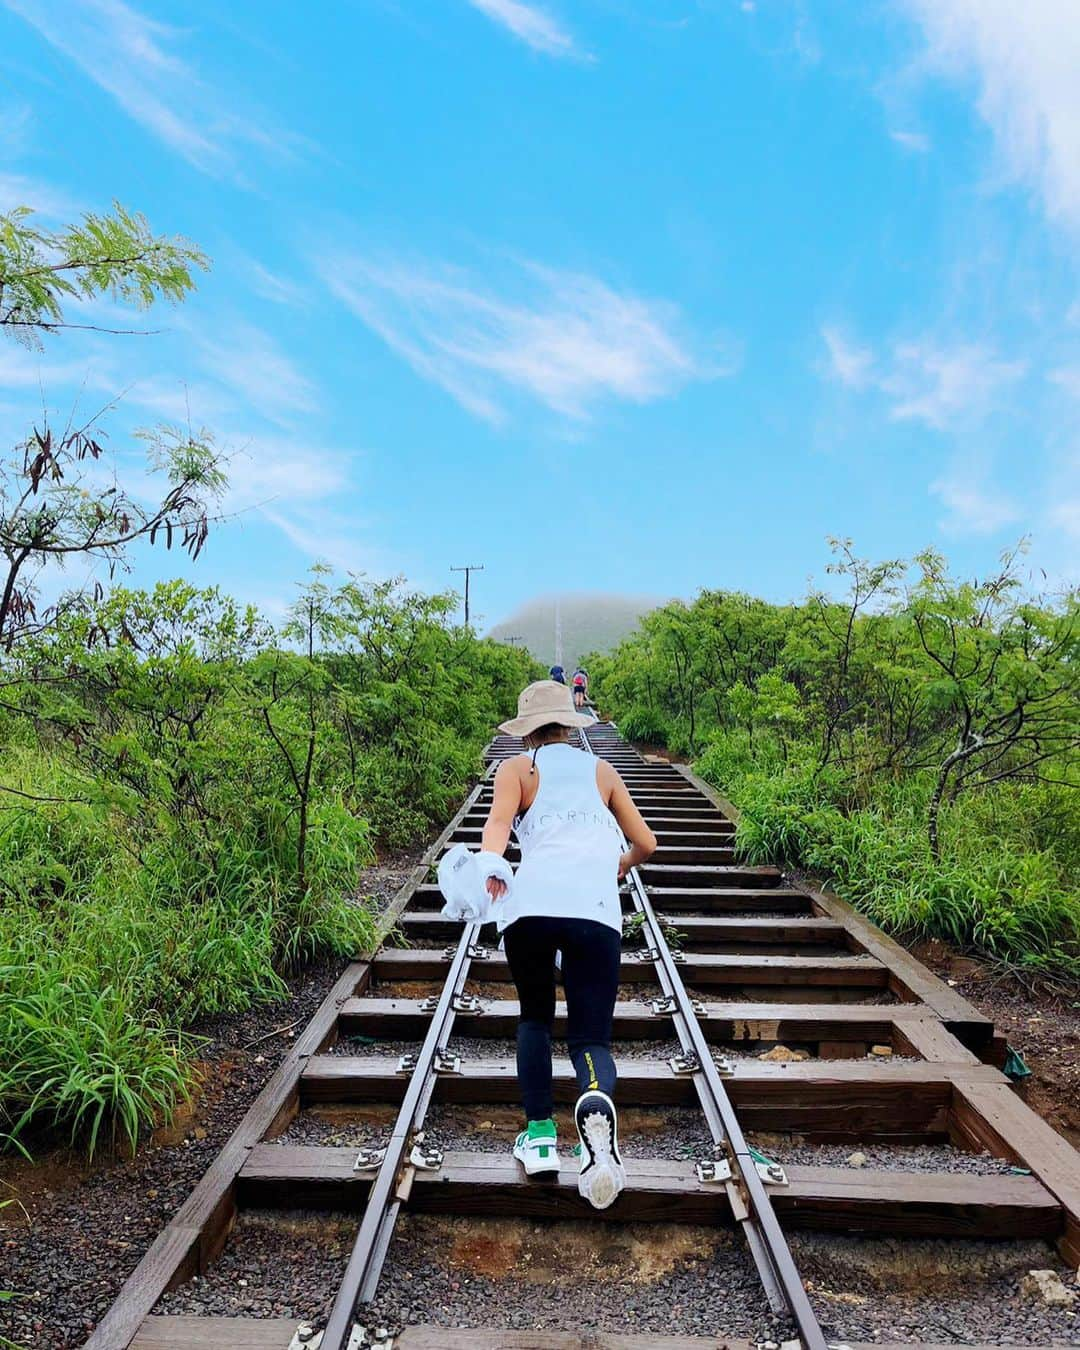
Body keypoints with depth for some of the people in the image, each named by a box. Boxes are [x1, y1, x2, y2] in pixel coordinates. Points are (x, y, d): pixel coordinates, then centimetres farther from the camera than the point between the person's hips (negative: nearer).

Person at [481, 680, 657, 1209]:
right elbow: (645, 843, 27)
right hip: (596, 908, 1)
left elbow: (498, 821, -3)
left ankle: (540, 1135, 15)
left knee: (534, 1017, 24)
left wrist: (490, 868, -18)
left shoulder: (517, 768, 19)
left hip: (531, 904, 0)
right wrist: (621, 865, 47)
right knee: (591, 1036, 5)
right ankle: (597, 1104, -28)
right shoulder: (601, 770, 25)